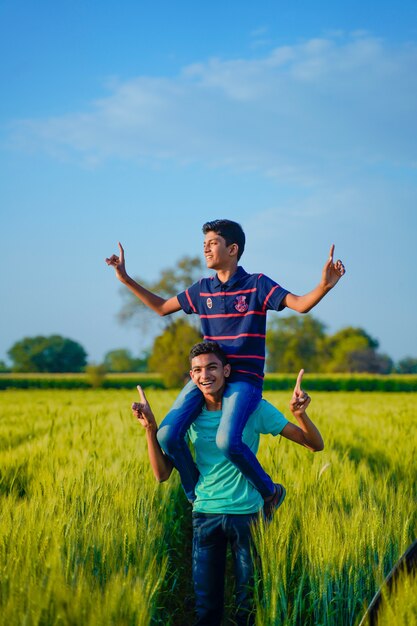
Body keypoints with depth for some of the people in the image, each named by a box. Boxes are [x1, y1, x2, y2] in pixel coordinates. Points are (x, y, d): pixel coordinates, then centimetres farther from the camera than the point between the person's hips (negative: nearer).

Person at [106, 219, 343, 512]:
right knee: (167, 435, -16)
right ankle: (196, 496, 7)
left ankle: (270, 492, -4)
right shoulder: (202, 289, 12)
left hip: (245, 379, -5)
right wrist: (126, 279, 18)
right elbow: (162, 307, 24)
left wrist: (325, 285, -32)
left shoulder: (257, 284, -2)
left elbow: (300, 304, -13)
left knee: (227, 441, -30)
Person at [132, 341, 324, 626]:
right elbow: (162, 474, 0)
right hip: (205, 514, 2)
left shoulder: (255, 408, -7)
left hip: (248, 513, -2)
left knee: (248, 601, 8)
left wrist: (300, 414, -26)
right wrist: (150, 427, -11)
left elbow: (316, 445, -6)